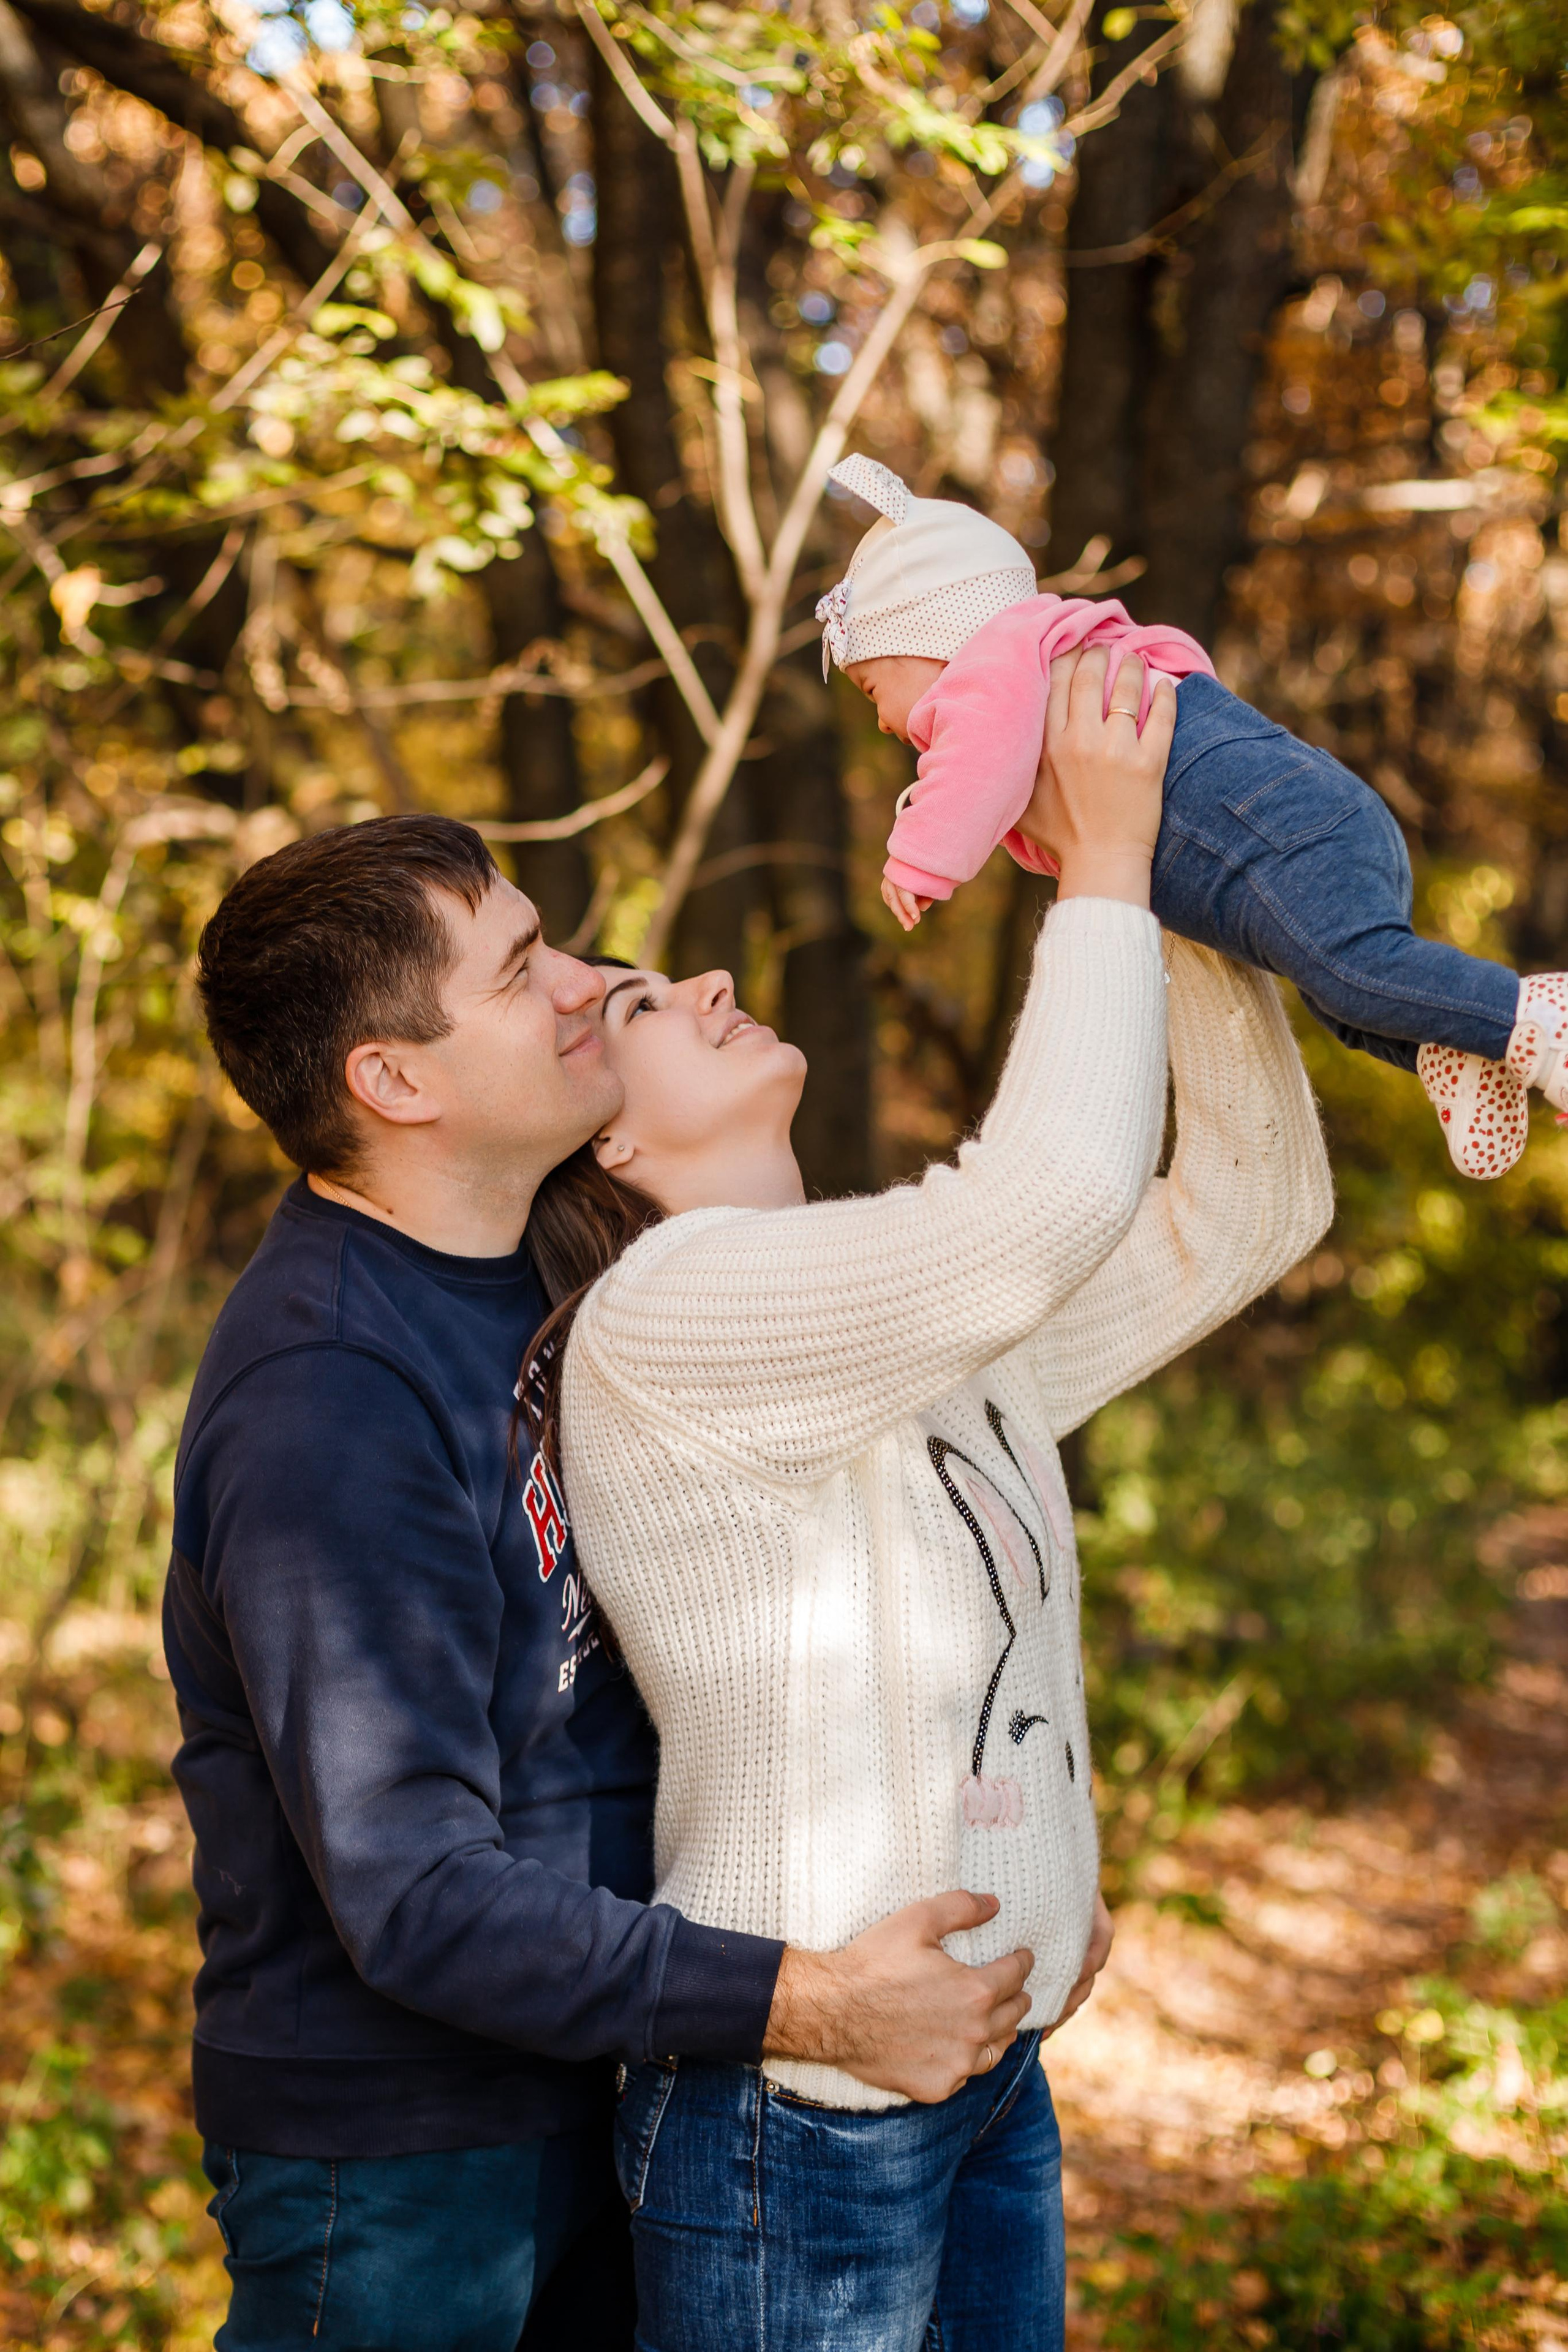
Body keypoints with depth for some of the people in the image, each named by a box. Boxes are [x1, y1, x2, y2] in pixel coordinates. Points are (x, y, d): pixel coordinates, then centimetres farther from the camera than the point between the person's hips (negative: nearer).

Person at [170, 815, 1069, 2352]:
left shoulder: (524, 1254, 4)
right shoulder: (325, 1414, -26)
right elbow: (416, 1899, -28)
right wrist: (808, 2006, -26)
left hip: (589, 2087, 8)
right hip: (395, 2156, -8)